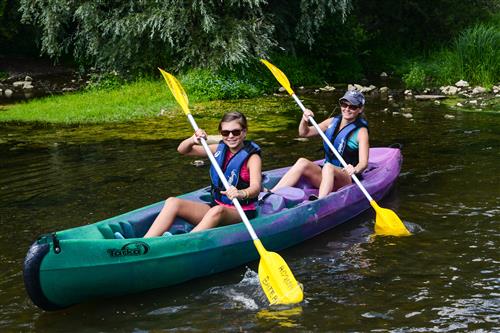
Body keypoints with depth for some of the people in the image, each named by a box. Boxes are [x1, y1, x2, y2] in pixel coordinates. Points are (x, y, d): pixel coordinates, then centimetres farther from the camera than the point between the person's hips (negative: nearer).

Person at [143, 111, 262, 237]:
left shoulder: (252, 157, -8)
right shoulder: (220, 149, 10)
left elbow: (256, 188, -26)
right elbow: (182, 150, 11)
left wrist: (241, 194, -49)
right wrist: (193, 140, -12)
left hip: (241, 213, -6)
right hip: (216, 206, 6)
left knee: (217, 211, -40)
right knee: (172, 202, -14)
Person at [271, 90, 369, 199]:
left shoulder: (361, 131, -4)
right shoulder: (332, 122, 12)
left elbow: (363, 163, -15)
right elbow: (304, 133, 18)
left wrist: (355, 170, -38)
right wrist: (304, 120, -3)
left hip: (348, 180, -5)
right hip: (327, 174, 5)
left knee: (328, 167, -37)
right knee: (302, 162, -22)